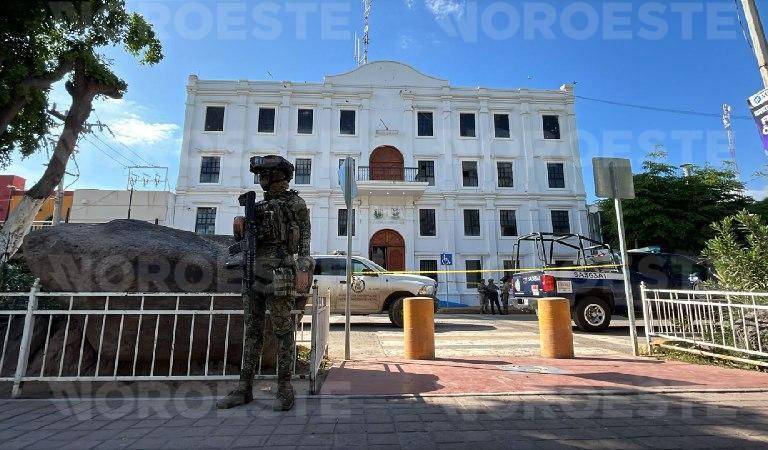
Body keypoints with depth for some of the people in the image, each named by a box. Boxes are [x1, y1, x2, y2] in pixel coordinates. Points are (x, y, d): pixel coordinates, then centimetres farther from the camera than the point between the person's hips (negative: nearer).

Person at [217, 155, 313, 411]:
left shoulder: (295, 204, 0)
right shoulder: (258, 206, 20)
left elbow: (305, 240, -7)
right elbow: (243, 240, 25)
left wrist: (303, 268, -16)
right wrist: (240, 228, 5)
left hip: (278, 275, -7)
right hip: (253, 273, 7)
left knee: (282, 331, -2)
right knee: (252, 331, 10)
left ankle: (285, 390, 7)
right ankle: (244, 389, 19)